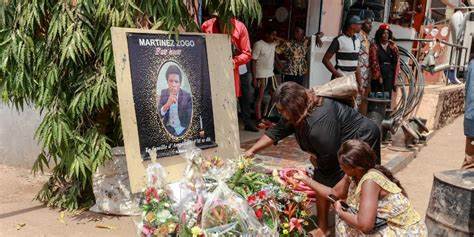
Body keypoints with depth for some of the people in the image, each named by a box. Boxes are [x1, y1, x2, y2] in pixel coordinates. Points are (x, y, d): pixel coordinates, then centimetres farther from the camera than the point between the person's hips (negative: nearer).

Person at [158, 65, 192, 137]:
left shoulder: (186, 96, -7)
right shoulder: (163, 93, -1)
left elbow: (189, 119, -3)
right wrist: (167, 105, -24)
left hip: (182, 131, -1)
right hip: (167, 129, 1)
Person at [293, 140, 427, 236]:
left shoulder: (370, 180, -29)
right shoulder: (353, 175, -4)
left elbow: (364, 225, -35)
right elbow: (334, 193, 10)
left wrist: (340, 212, -17)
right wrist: (305, 179, 6)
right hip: (391, 225, 8)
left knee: (345, 226, -12)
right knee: (346, 217, 4)